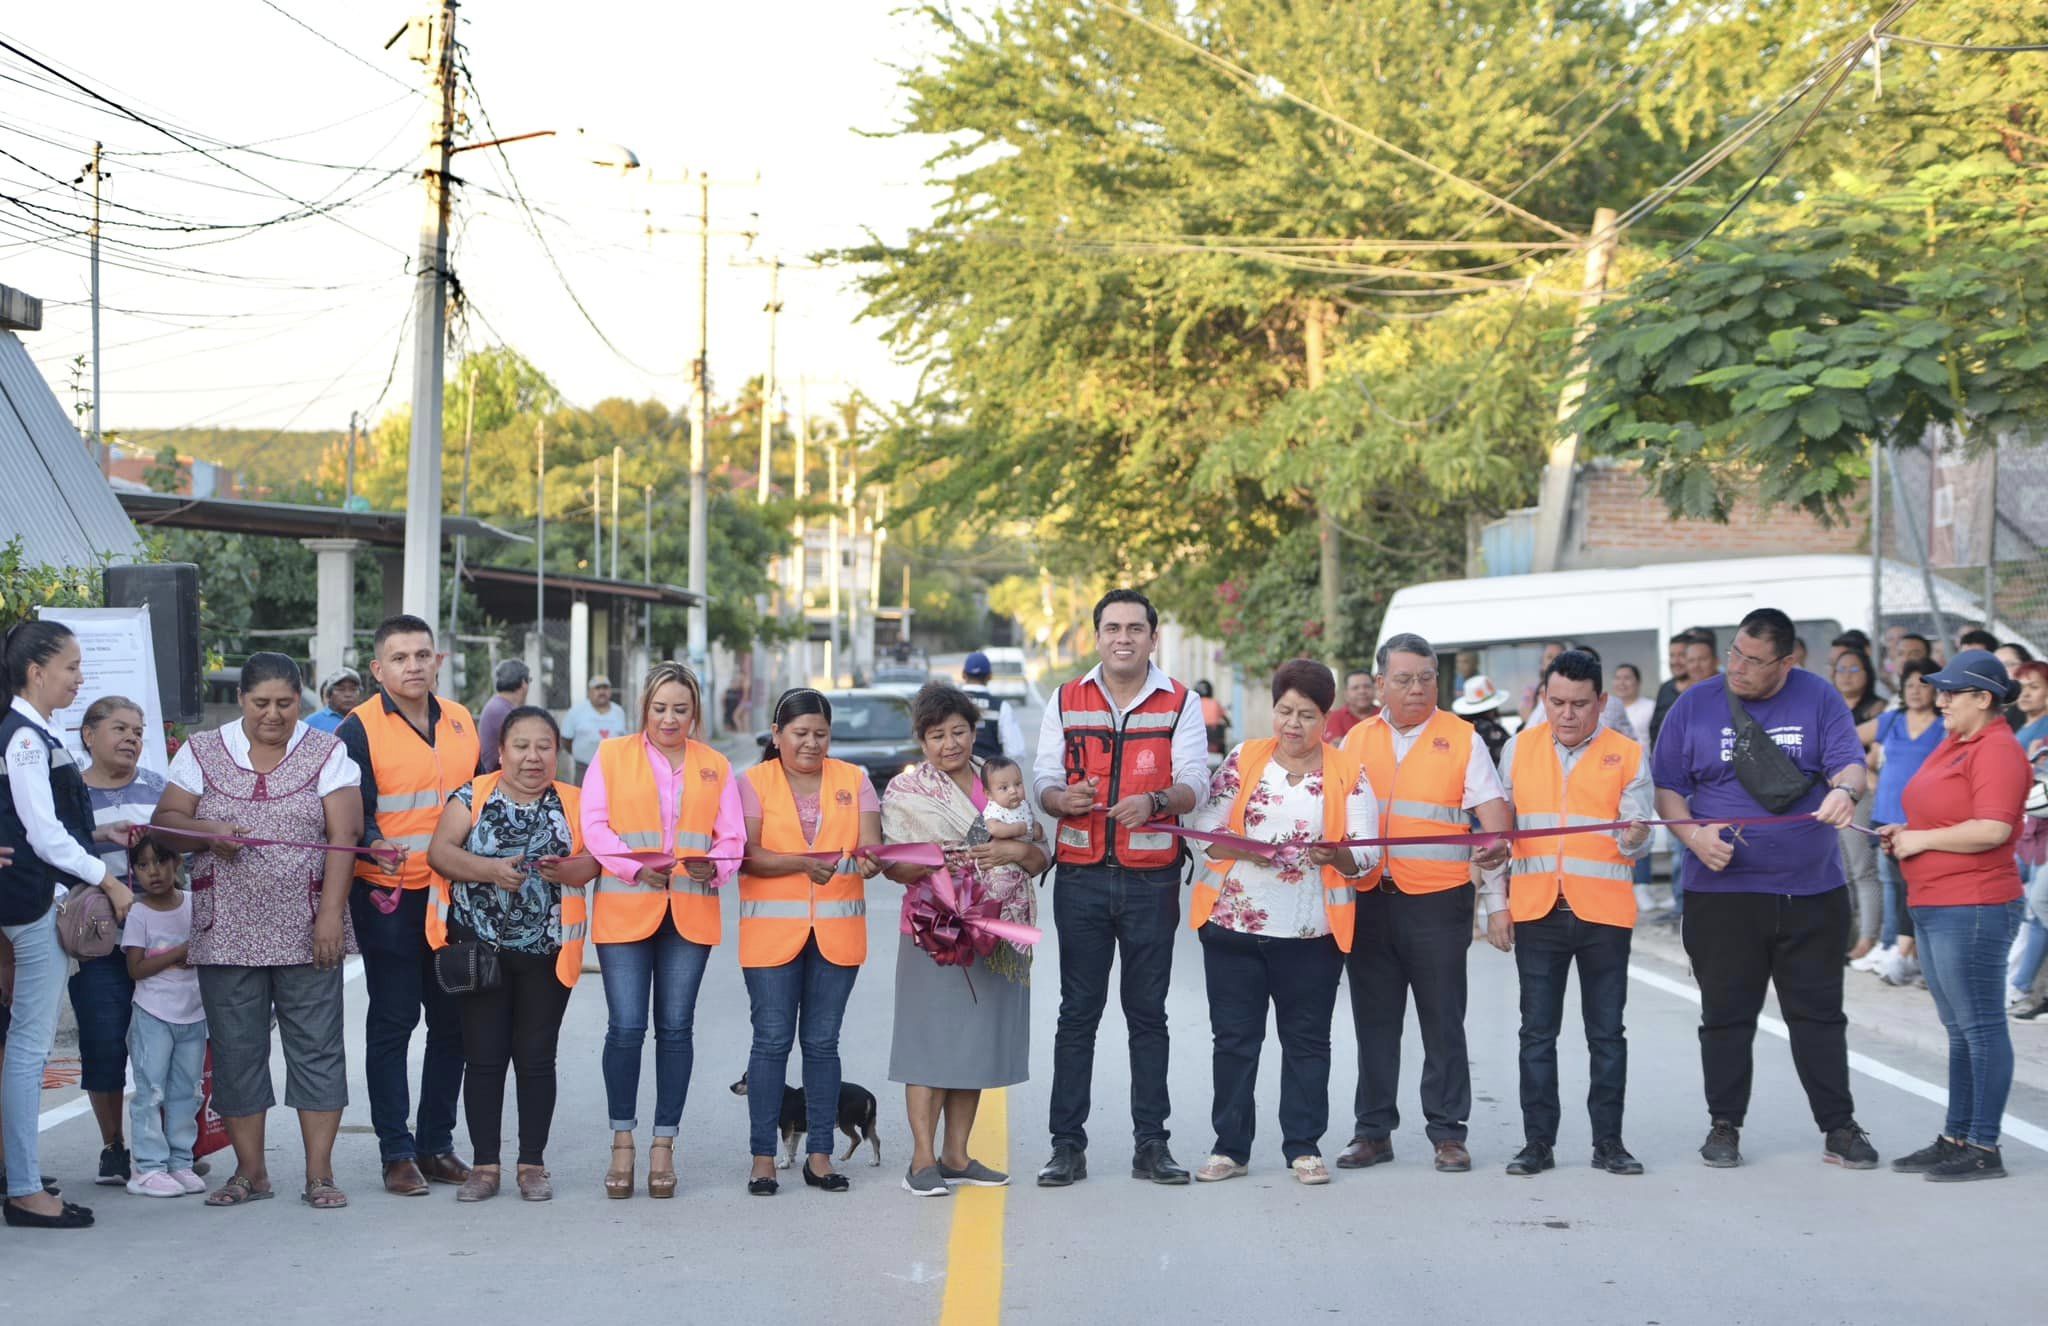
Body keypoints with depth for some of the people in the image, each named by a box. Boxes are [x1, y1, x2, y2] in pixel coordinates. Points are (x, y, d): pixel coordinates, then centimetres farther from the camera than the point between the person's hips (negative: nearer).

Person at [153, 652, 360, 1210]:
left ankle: (319, 1173, 3)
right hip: (226, 932, 2)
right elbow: (165, 821, 6)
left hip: (307, 932, -2)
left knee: (316, 1046, -3)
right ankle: (250, 1171, 14)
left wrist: (331, 915, -14)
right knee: (235, 1049, 4)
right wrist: (209, 833, -15)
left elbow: (343, 837, -4)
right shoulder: (202, 752, 8)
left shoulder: (327, 752, 3)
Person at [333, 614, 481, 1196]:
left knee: (451, 1018, 9)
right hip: (389, 894, -5)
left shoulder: (461, 722, 11)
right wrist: (373, 845, -31)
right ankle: (397, 1152, 5)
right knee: (393, 1021, -1)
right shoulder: (359, 729, -6)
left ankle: (436, 1143, 19)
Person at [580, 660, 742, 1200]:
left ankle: (664, 1145, 11)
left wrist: (715, 867, -15)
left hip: (690, 912, 2)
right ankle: (622, 1143, 7)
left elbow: (732, 837, 7)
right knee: (626, 1027, -6)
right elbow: (594, 825, -2)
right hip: (624, 908, -2)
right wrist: (636, 868, -17)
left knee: (676, 1028, 3)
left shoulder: (715, 766, 13)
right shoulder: (610, 755, 7)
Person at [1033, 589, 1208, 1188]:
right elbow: (1044, 779, 5)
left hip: (1151, 877, -1)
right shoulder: (1067, 702, 10)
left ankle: (1151, 1143, 9)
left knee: (1148, 1013, 4)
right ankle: (1067, 1145, 4)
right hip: (1080, 875, 1)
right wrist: (1063, 797, -19)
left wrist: (1154, 802, -27)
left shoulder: (1180, 704, 5)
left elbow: (1194, 781, -6)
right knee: (1077, 1012, 2)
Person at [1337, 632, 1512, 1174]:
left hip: (1437, 900, -3)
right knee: (1374, 1022, 8)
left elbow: (1493, 821, -3)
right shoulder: (1356, 740, 12)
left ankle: (1448, 1134, 8)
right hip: (1367, 899, 3)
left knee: (1443, 1023, 1)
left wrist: (1496, 900, -11)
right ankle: (1373, 1132, 16)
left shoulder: (1461, 739, 2)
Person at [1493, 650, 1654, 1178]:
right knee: (1537, 1032, 4)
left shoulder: (1627, 754, 2)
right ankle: (1538, 1141, 10)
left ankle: (1608, 1141, 11)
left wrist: (1635, 835, -24)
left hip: (1604, 912, -2)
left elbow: (1639, 837, 0)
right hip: (1536, 911, 2)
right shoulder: (1519, 749, 8)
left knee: (1606, 1033, 4)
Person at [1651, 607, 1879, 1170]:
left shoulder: (1819, 700, 1)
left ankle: (1839, 1127, 12)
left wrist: (1844, 791, -31)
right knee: (1726, 1014, 5)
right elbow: (1666, 787, 6)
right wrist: (1694, 834, -13)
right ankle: (1724, 1125, 16)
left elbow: (1849, 764, -7)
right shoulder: (1695, 705, 2)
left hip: (1812, 891, 0)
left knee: (1819, 1013, 5)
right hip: (1721, 889, 0)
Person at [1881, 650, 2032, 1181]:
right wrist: (1904, 834, 10)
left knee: (1980, 1026, -5)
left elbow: (1993, 829, -25)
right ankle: (1955, 1138, 22)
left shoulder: (1997, 750, -14)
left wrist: (1921, 839, -16)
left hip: (1972, 908, -10)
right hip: (1933, 907, 10)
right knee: (1959, 1028, 15)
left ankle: (1984, 1148, -1)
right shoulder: (1953, 743, 16)